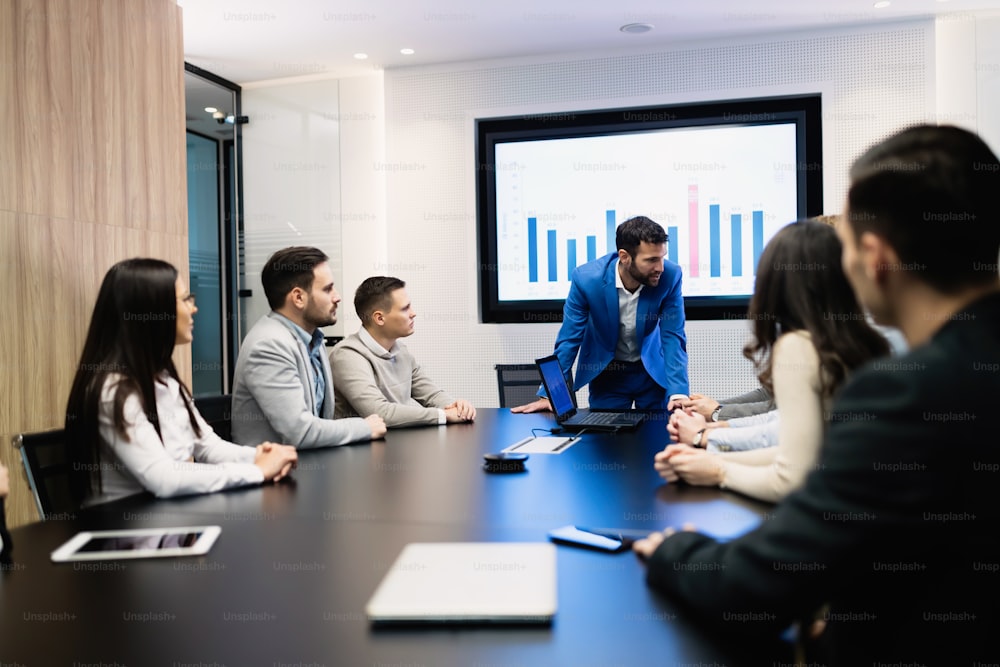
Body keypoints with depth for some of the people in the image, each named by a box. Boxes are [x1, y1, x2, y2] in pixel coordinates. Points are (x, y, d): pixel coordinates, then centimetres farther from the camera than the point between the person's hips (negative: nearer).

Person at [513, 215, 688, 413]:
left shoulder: (670, 276, -23)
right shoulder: (586, 278, -25)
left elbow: (672, 337, -19)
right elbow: (569, 339, -16)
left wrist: (677, 393, -31)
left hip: (653, 370, 1)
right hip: (606, 372, -1)